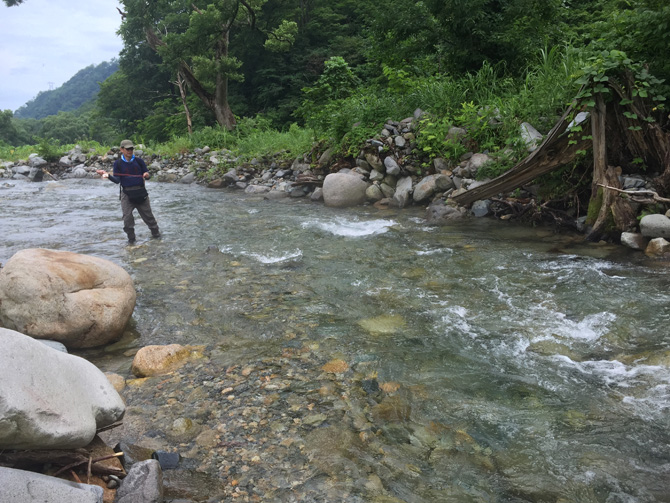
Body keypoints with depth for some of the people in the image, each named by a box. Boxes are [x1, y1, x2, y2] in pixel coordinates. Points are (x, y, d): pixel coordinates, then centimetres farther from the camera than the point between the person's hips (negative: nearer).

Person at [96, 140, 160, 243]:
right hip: (126, 193, 0)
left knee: (148, 214, 8)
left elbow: (147, 174, 7)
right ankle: (131, 238, 11)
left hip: (140, 192, 1)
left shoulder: (139, 161, 4)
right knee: (127, 217, -3)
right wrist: (108, 175, -21)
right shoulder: (118, 163, 1)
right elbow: (117, 180, -3)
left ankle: (156, 233, 24)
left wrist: (147, 175, -16)